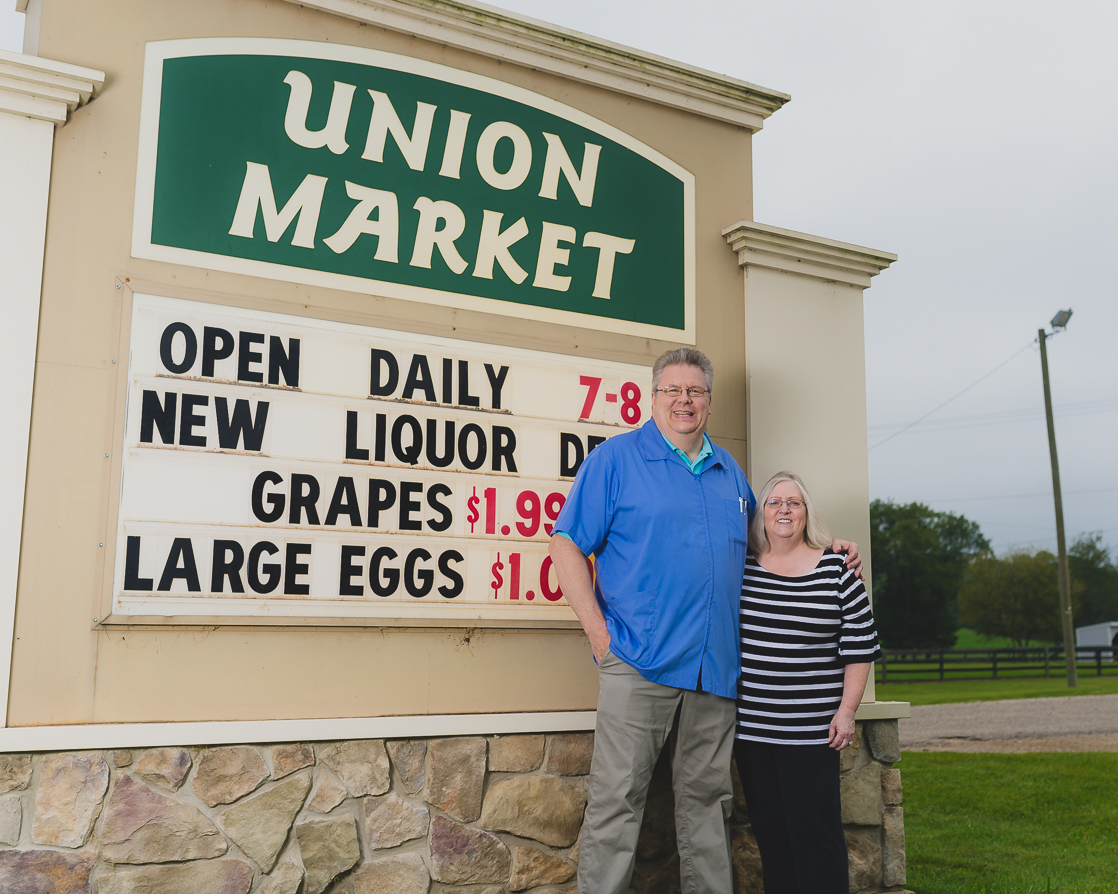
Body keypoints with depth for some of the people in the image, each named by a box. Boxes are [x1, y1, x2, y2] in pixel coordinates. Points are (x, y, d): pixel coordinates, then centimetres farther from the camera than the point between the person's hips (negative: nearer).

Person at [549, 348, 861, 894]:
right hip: (638, 662, -5)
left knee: (707, 799, 13)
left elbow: (752, 550, 31)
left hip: (715, 665, 5)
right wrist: (599, 633, -11)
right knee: (617, 798, -4)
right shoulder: (616, 458, 0)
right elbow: (567, 544, -3)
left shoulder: (728, 470, 18)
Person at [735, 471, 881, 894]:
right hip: (750, 727, 3)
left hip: (811, 730, -2)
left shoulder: (835, 569, 0)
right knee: (769, 829, 9)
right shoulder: (741, 568, 6)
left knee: (814, 829, 0)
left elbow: (860, 645, 1)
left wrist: (846, 710, -4)